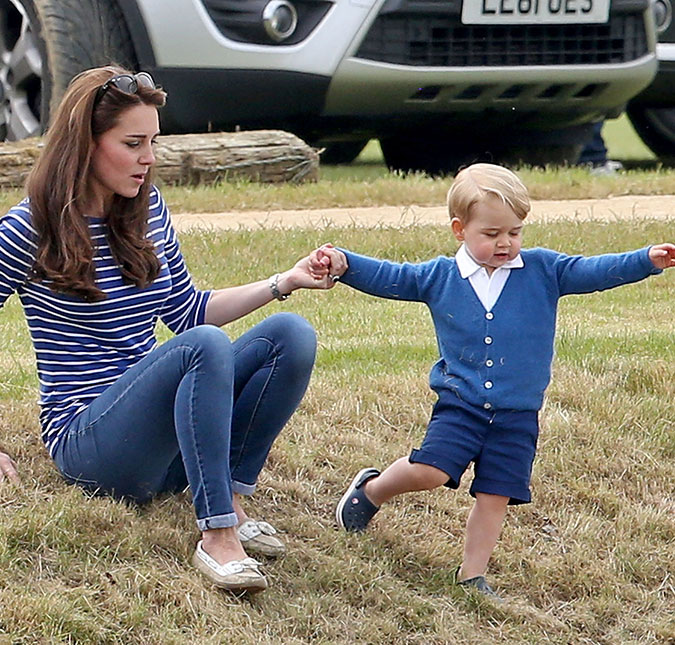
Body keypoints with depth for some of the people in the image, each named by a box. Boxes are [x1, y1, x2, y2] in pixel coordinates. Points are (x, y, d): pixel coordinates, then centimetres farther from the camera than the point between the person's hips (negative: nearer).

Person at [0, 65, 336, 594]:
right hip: (86, 445, -6)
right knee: (205, 346, -33)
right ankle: (218, 538, -37)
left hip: (159, 437, 7)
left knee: (291, 334, -13)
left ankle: (232, 500, -17)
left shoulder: (147, 209, 10)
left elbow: (188, 311, 20)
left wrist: (282, 283, 10)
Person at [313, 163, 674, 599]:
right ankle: (371, 490, 11)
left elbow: (593, 272, -6)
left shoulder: (544, 271, -1)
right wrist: (343, 263, -6)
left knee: (495, 495, 3)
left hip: (517, 416, 1)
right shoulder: (439, 277, 2)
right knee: (429, 471, -17)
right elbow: (389, 278, 6)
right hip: (459, 405, -1)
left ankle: (473, 573, 16)